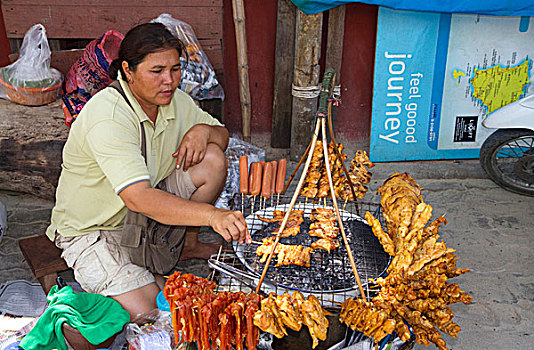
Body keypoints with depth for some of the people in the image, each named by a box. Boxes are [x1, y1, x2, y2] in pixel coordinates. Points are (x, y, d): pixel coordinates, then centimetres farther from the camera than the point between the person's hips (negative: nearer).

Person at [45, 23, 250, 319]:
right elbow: (137, 197, -42)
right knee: (149, 310, -24)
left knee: (212, 159, -12)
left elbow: (222, 136, 7)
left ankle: (185, 244, 7)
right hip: (93, 229, -7)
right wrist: (212, 214, -53)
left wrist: (203, 130, -18)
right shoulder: (107, 118, -30)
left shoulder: (174, 100, -6)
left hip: (147, 214, 7)